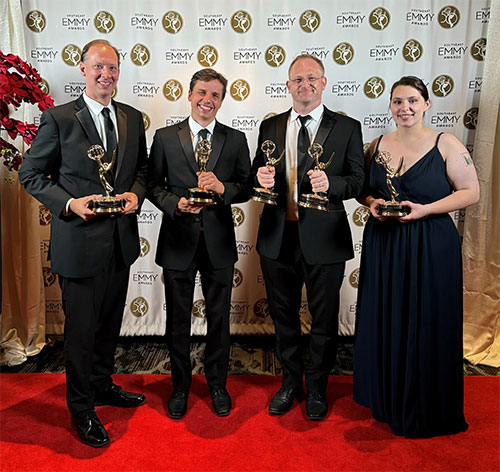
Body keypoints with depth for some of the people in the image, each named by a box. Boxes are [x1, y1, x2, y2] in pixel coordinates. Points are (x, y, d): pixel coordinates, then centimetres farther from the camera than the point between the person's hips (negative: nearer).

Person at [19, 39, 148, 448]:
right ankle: (81, 409, 27)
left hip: (121, 241, 5)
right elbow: (31, 174, -3)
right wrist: (69, 203, -18)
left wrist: (136, 193, -5)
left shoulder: (133, 119, 8)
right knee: (81, 328, 7)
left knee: (110, 322, 20)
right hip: (80, 241, -5)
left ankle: (102, 385, 42)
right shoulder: (58, 119, -7)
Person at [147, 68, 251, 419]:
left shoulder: (236, 139, 3)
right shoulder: (165, 137, 2)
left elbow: (247, 188, 2)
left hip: (219, 242, 1)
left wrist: (223, 189, -18)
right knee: (178, 320, 12)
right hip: (179, 240, 0)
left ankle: (218, 384, 34)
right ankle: (180, 386, 33)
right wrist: (175, 203, -16)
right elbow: (154, 186, 3)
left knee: (219, 318, 13)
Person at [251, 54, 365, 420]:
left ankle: (317, 388, 34)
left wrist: (330, 183, -24)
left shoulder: (347, 128, 0)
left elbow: (358, 181, -4)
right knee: (283, 317, 15)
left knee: (324, 320, 11)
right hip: (278, 238, 3)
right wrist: (261, 179, -13)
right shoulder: (271, 127, 9)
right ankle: (290, 383, 37)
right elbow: (257, 177, 11)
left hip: (323, 239, -2)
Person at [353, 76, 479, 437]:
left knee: (425, 326, 6)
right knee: (384, 323, 11)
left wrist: (425, 209, -18)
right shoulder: (378, 145, 7)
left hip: (430, 247, -3)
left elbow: (470, 192, -6)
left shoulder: (446, 145, -4)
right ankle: (386, 399, 32)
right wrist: (372, 202, -8)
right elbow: (362, 188, 15)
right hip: (382, 245, 4)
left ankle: (426, 408, 27)